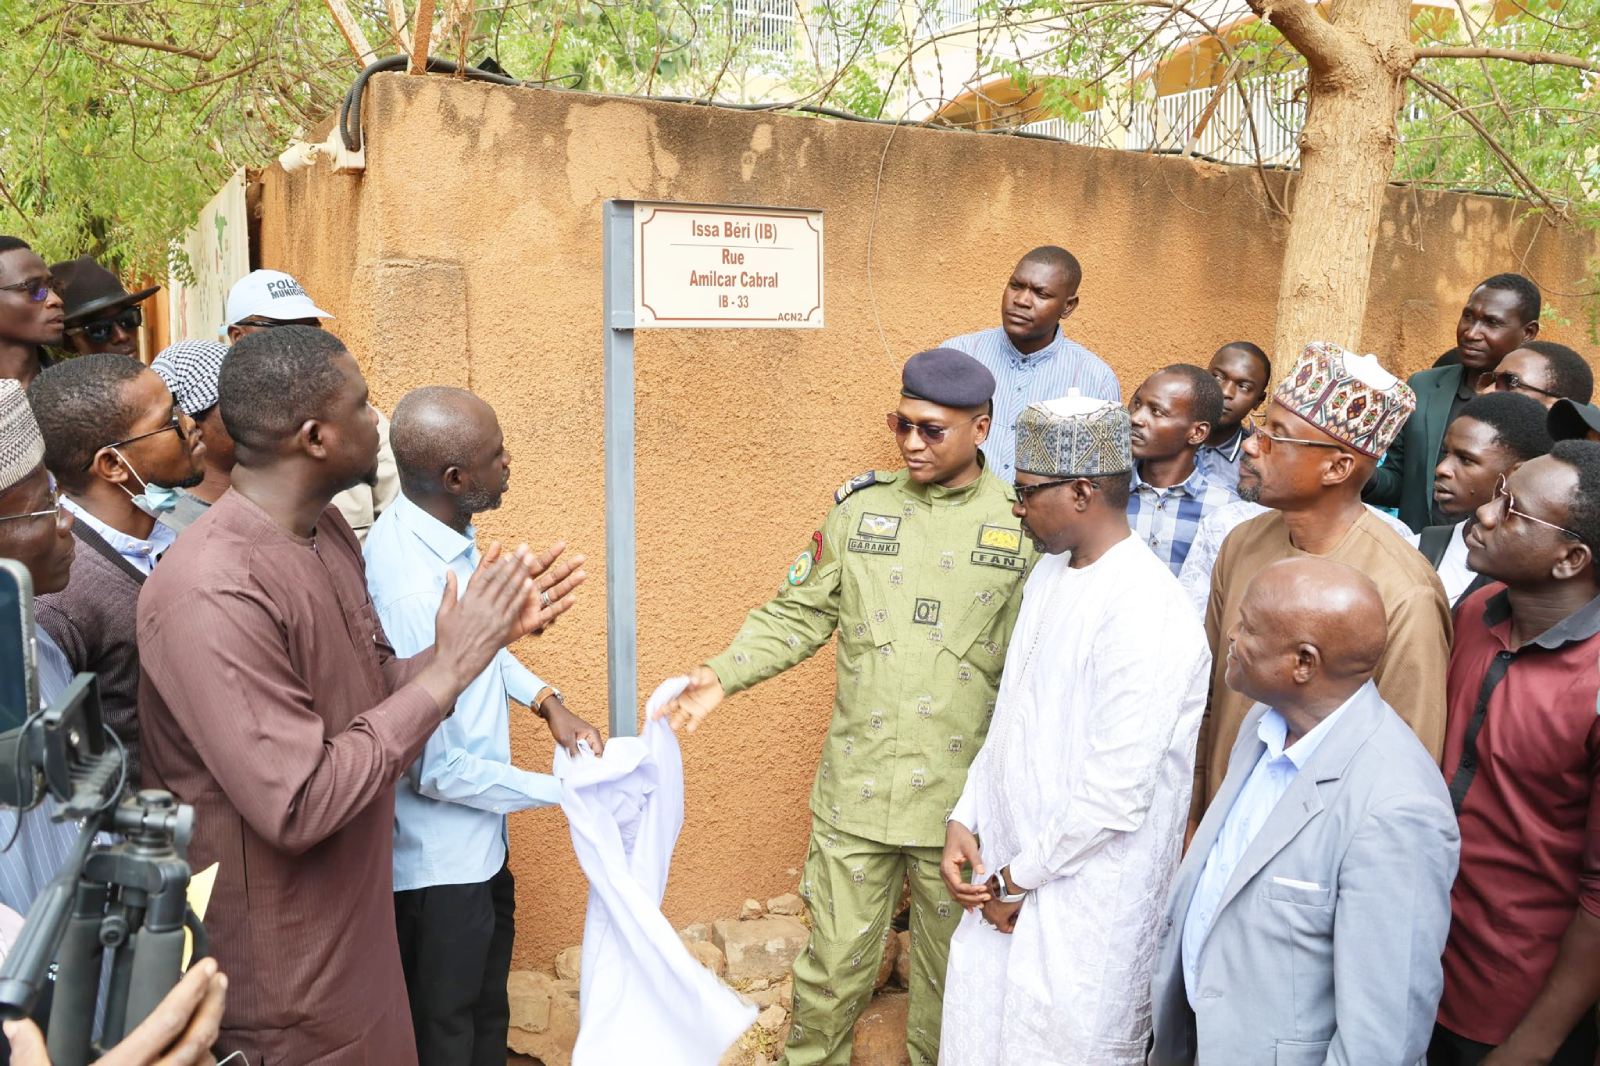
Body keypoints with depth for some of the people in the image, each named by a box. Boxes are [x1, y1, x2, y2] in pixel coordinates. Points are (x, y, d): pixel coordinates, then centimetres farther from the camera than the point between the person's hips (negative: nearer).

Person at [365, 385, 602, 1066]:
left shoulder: (430, 528, -5)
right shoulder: (413, 591, -33)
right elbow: (438, 769, -26)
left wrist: (546, 701, 3)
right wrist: (562, 790, -14)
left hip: (477, 844, 8)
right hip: (440, 863, -8)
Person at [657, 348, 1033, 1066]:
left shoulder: (1024, 524, -4)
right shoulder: (859, 506, 2)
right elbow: (799, 613, 6)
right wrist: (724, 675, -6)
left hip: (961, 797, -1)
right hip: (856, 791, 1)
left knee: (951, 966, 16)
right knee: (836, 960, 11)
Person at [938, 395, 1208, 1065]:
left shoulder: (1144, 613, -23)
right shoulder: (1052, 570, 5)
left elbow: (1115, 796, -23)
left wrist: (1018, 878, -12)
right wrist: (965, 818, 5)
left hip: (1085, 902, -8)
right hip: (1008, 877, 8)